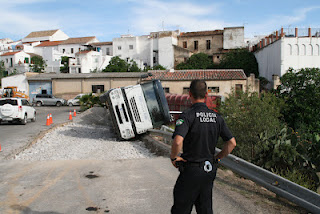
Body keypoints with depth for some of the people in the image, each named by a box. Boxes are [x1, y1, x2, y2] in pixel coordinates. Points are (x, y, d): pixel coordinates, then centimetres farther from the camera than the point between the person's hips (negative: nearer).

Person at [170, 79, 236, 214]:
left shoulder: (187, 115, -16)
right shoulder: (216, 117, 3)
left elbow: (178, 141, -30)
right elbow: (232, 143, 3)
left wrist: (173, 157, -13)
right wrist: (217, 158, 11)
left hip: (191, 170, -6)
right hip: (210, 170, 6)